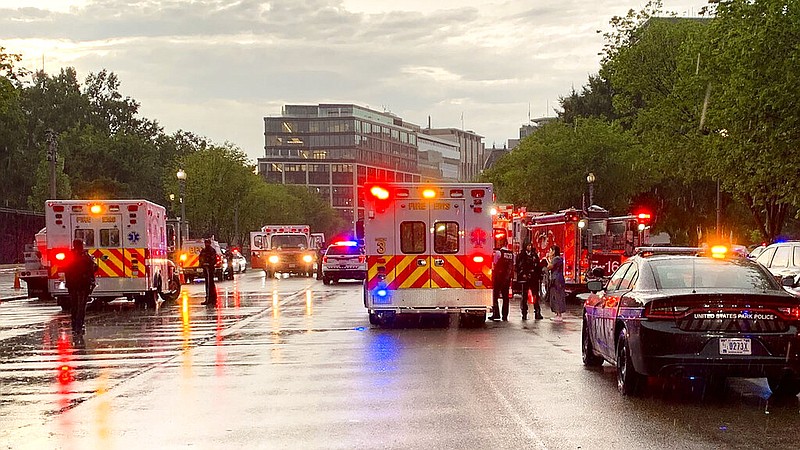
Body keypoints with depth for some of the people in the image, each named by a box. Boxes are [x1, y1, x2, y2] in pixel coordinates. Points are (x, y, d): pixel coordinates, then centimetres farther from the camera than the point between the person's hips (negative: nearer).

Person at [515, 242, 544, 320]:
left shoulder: (535, 255, 13)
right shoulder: (521, 256, 4)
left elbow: (538, 267, 13)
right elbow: (518, 267, -1)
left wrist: (539, 277, 7)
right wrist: (522, 275, -12)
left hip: (534, 278, 2)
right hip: (525, 279, -2)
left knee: (536, 296, -1)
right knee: (524, 296, 2)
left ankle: (537, 313, 2)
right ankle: (524, 314, 6)